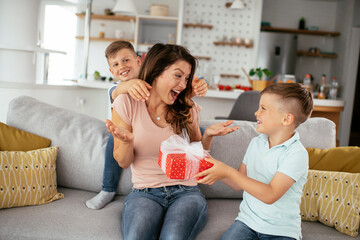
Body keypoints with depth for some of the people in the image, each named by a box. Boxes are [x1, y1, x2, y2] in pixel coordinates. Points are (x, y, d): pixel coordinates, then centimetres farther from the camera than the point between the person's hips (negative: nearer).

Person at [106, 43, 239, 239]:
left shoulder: (187, 108, 6)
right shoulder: (127, 103, -1)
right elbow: (123, 162, 2)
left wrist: (207, 135, -6)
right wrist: (127, 140, -20)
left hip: (186, 191, 1)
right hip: (144, 192, -1)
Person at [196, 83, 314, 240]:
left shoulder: (297, 154, -14)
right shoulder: (256, 143, 6)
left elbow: (269, 195, -23)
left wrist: (228, 171, -23)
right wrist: (215, 169, -5)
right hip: (247, 221, 3)